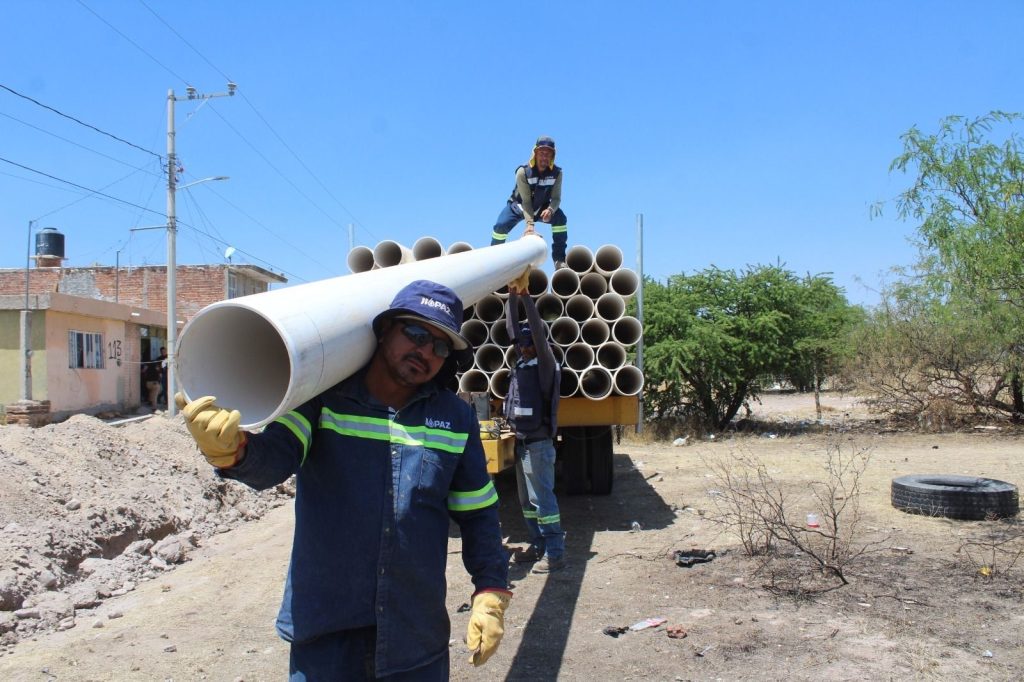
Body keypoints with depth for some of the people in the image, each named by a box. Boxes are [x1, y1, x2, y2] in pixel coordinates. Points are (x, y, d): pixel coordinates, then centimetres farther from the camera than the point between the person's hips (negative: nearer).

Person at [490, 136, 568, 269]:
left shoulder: (556, 173, -17)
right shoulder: (523, 172, -26)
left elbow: (556, 198, -19)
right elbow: (526, 200, -29)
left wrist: (550, 209, -43)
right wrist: (529, 223, -40)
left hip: (542, 207, 2)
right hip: (519, 205, -2)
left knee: (560, 218, -26)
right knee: (501, 225, -27)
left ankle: (559, 259, -16)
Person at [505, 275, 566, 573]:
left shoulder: (545, 365, -10)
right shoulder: (522, 362, 11)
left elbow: (538, 333, -22)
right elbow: (513, 330, 13)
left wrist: (526, 295, -25)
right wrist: (512, 296, 7)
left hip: (538, 444, -9)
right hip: (522, 442, 9)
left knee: (543, 499, -5)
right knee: (527, 501, 14)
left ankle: (555, 554, 2)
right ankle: (538, 546, 25)